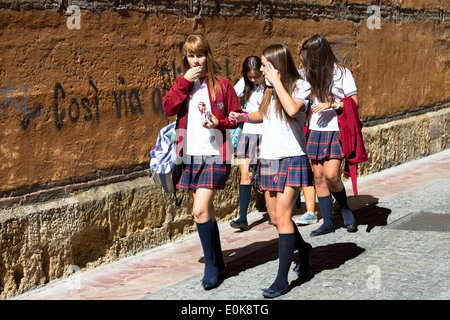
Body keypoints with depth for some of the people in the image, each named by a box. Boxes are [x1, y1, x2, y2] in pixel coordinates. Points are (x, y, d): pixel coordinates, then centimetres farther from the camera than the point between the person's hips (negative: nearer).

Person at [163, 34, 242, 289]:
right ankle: (219, 264, 24)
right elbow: (169, 108, -5)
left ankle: (211, 266, -1)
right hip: (191, 155, 5)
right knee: (207, 212, 12)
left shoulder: (221, 84, 0)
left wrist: (219, 122, -15)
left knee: (200, 210, -16)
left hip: (214, 155, -5)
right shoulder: (183, 83, 11)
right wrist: (184, 82, -12)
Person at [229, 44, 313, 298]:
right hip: (270, 159, 7)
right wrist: (243, 117, 8)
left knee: (282, 215, -11)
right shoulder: (271, 89, 10)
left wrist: (277, 81, -21)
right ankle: (302, 247, 38)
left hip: (292, 158, -7)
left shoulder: (301, 86, -8)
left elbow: (292, 109, -28)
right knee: (275, 217, 9)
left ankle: (282, 279, -7)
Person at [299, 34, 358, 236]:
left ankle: (345, 210, 14)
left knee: (331, 175, -14)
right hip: (315, 131, 5)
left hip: (336, 131, -5)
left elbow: (354, 102, -7)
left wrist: (331, 105, -17)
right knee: (318, 177, 4)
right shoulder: (310, 73, 8)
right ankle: (327, 222, 14)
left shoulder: (341, 73, -7)